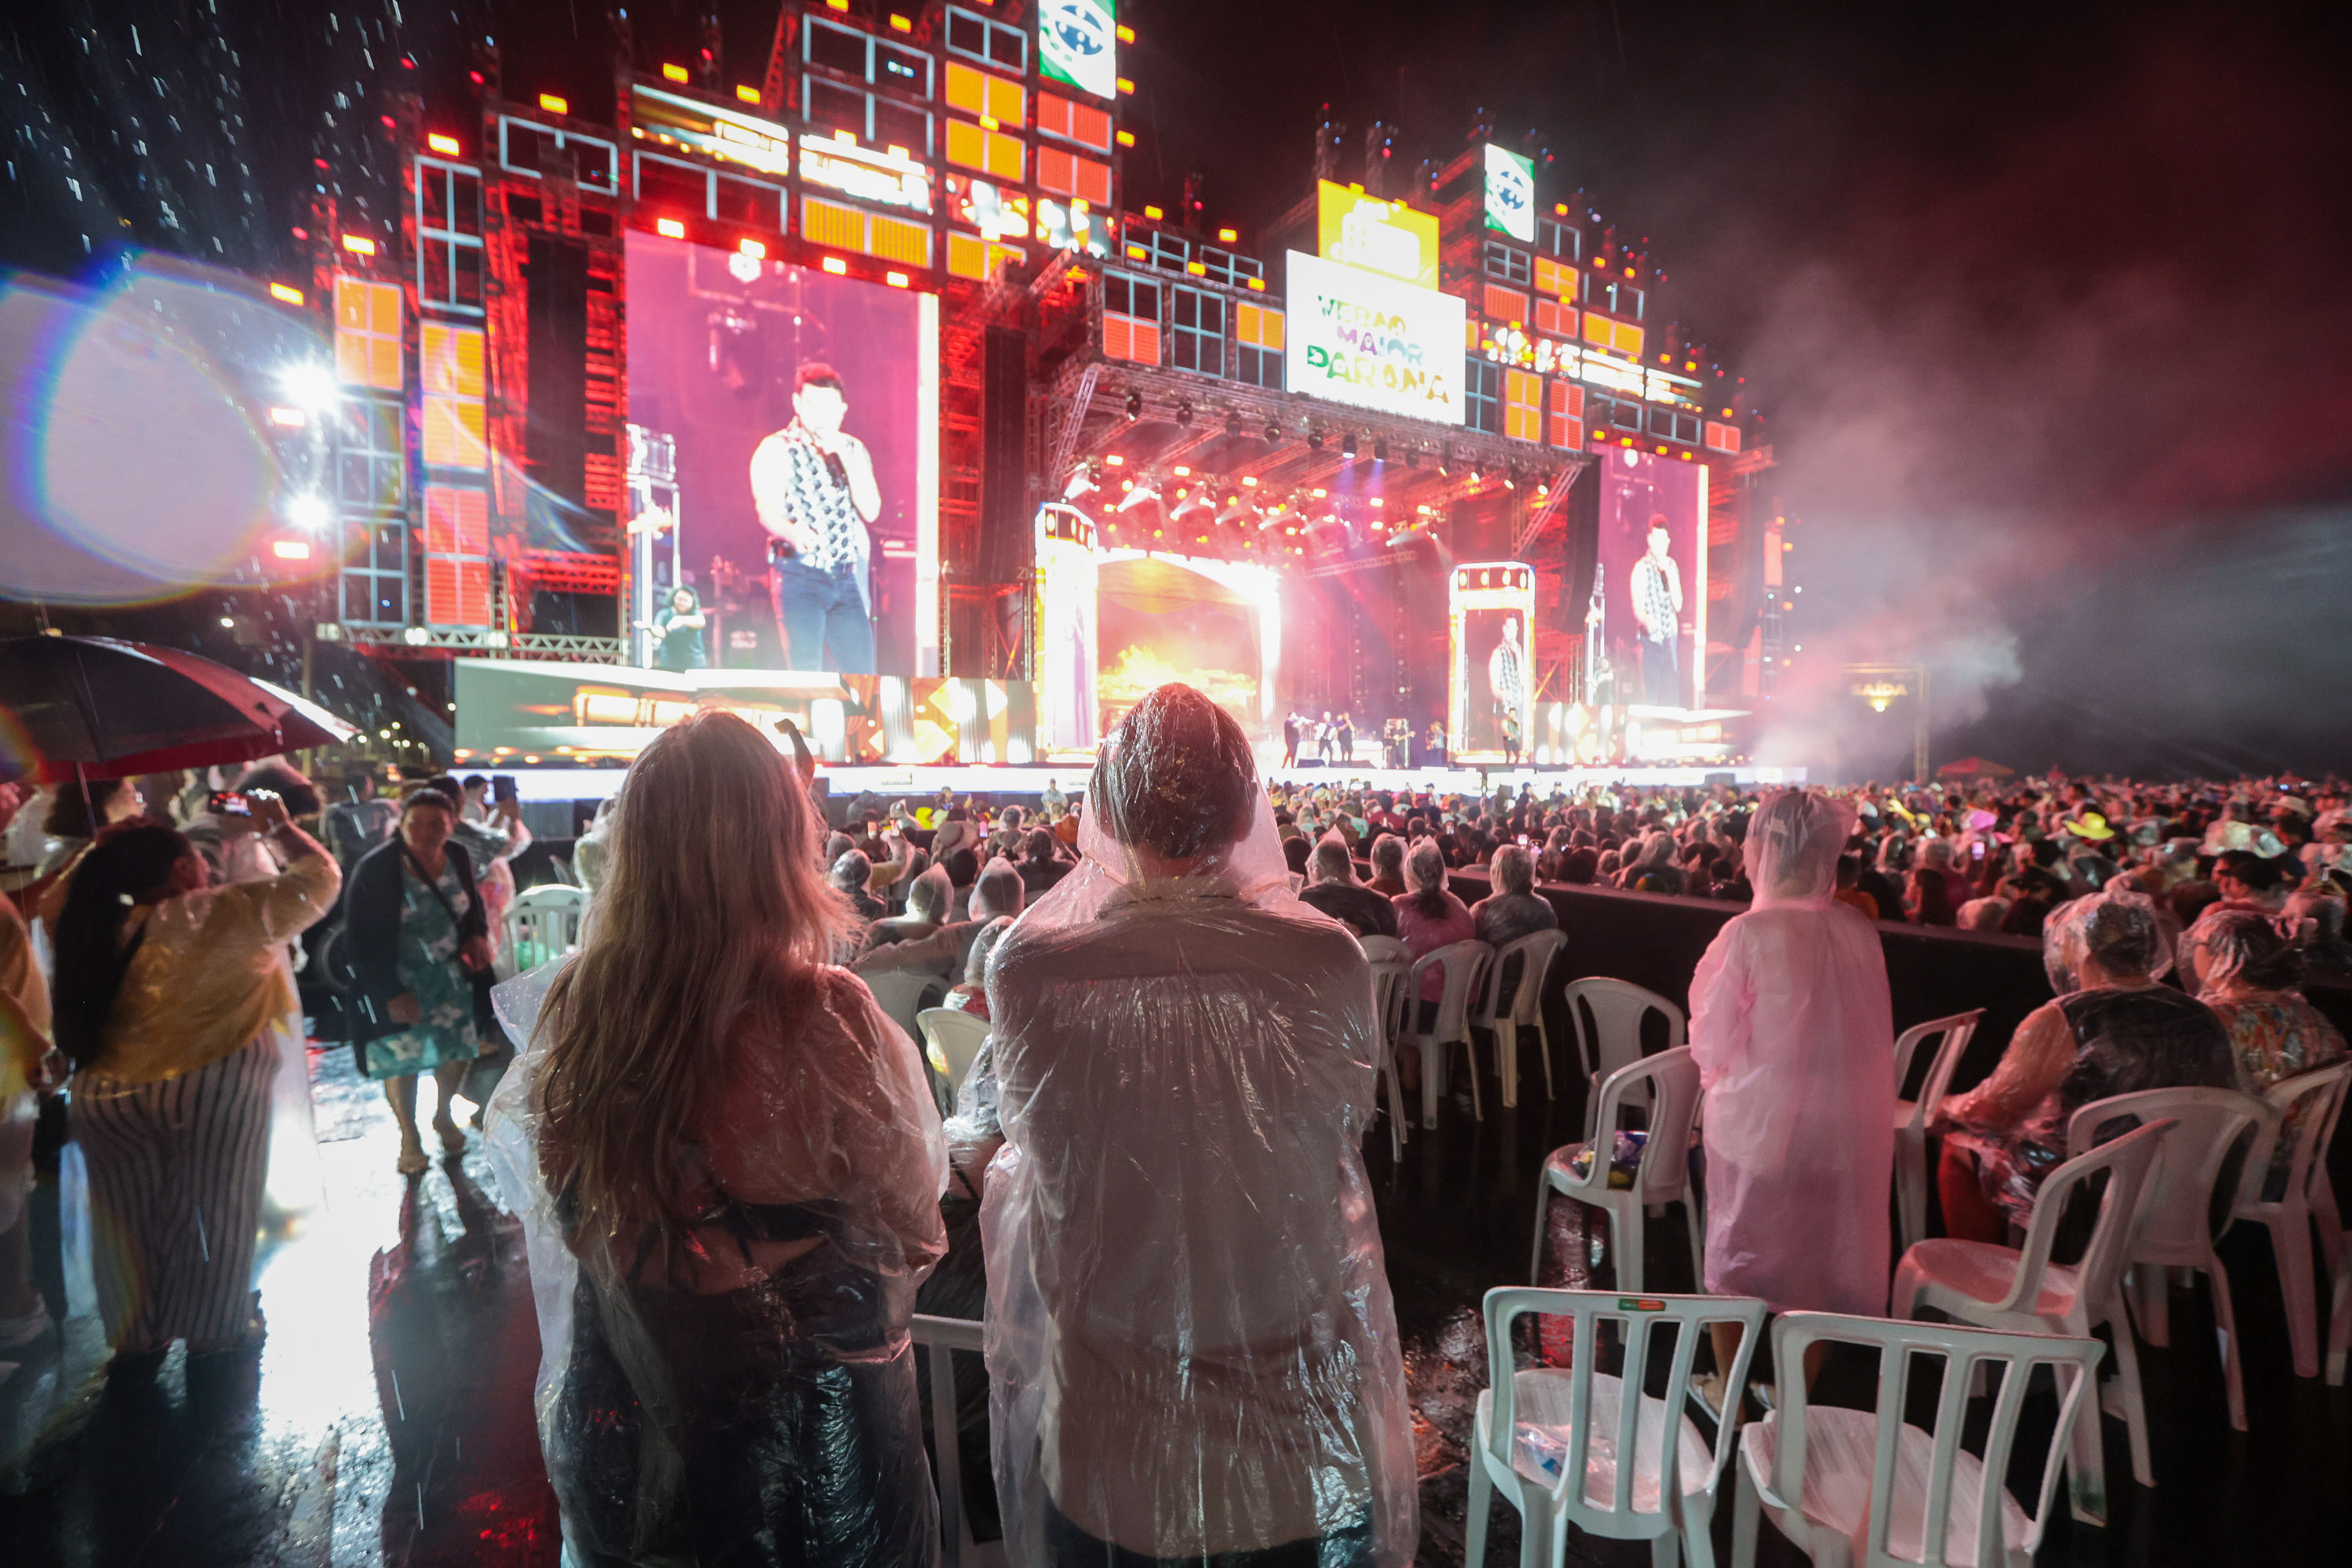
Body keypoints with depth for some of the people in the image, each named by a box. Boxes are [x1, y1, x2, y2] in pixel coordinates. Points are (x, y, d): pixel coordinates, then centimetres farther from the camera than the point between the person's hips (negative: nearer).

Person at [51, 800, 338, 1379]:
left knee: (131, 1218, 19)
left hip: (106, 1093, 5)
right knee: (215, 1212, 12)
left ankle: (135, 1339, 35)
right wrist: (280, 827, 12)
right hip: (210, 1085, -5)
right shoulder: (230, 914, -10)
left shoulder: (104, 931, 4)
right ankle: (214, 1337, 25)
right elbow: (321, 875, -2)